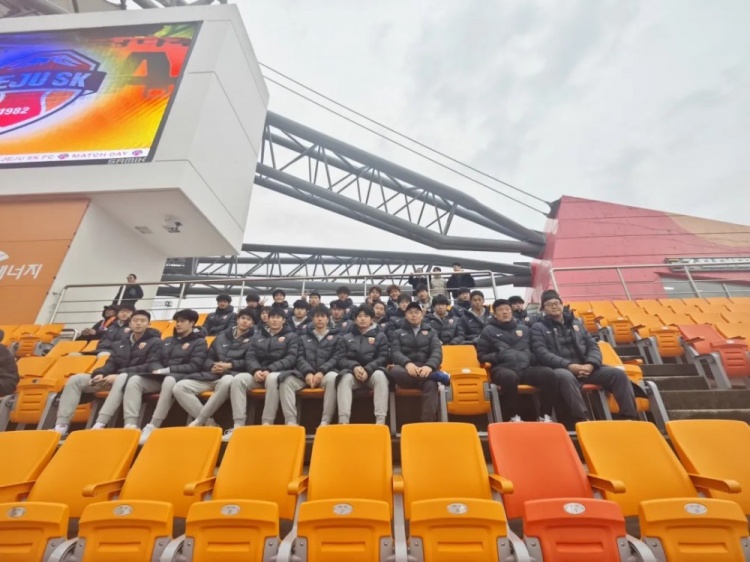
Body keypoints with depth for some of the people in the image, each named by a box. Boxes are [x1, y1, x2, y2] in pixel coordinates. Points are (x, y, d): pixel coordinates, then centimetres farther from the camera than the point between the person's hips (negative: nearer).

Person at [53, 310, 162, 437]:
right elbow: (111, 363, 14)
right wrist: (100, 374, -11)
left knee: (122, 378, -40)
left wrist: (119, 374, -19)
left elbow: (151, 366, -12)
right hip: (114, 378, 7)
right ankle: (61, 425, -13)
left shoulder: (155, 342, -1)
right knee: (76, 379, -7)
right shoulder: (119, 344, 18)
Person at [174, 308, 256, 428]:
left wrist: (230, 365, -13)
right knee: (179, 387, -17)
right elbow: (208, 357, 20)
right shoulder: (221, 337, 22)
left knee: (227, 382, -42)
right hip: (212, 374, 5)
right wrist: (212, 366, -4)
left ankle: (199, 421, -24)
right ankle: (208, 422, -17)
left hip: (231, 374, -5)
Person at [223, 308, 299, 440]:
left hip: (278, 373, -3)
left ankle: (267, 423, -32)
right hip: (258, 373, 4)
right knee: (237, 379, -26)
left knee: (272, 379, -39)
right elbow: (249, 357, 9)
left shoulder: (291, 337, 8)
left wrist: (270, 370, -18)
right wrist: (256, 370, -14)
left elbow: (291, 358, -5)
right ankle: (238, 425, -26)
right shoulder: (258, 336, 19)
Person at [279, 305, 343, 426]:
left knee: (332, 378, -38)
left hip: (326, 373, -2)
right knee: (286, 380, -28)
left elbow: (337, 358, 3)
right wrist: (308, 372, -12)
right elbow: (300, 358, 10)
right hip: (306, 374, 2)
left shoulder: (336, 338, 16)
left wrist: (321, 371, -15)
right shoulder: (304, 337, 23)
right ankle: (290, 421, -27)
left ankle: (325, 421, -33)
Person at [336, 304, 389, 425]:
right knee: (345, 378, -33)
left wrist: (367, 370, -17)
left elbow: (383, 358, 1)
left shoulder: (380, 336, 13)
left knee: (380, 375, -35)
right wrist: (354, 367, -17)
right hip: (352, 372, 1)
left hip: (373, 372, -1)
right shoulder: (346, 337, 17)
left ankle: (380, 420, -38)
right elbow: (341, 359, 6)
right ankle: (343, 421, -40)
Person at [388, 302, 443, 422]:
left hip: (425, 369, 0)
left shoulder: (431, 332, 21)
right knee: (393, 370, -36)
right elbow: (395, 352, 3)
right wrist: (407, 363, -22)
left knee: (431, 384, -36)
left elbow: (437, 351, 4)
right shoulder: (399, 333, 20)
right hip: (406, 370, 0)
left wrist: (429, 366, -21)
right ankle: (430, 378, -33)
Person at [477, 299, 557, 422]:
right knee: (510, 377, -41)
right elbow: (481, 356, 10)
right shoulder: (489, 330, 12)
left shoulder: (523, 328, 25)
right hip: (502, 368, -4)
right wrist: (497, 356, -8)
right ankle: (513, 417, -24)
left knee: (549, 373, -26)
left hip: (526, 368, 4)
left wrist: (530, 358, 6)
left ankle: (545, 416, -15)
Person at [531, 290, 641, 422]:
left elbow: (593, 346, 15)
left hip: (585, 367, 6)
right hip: (561, 369, -6)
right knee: (565, 376, -40)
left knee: (619, 374, -11)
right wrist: (569, 365, -20)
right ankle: (582, 419, -39)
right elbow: (542, 354, -9)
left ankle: (629, 416, -7)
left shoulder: (576, 323, 21)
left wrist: (590, 364, -7)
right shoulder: (539, 328, 5)